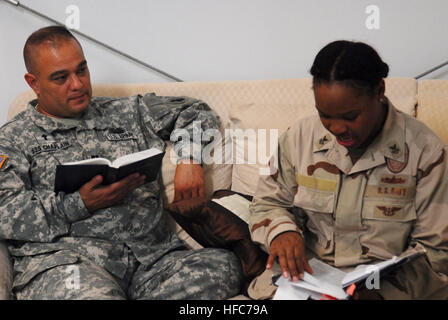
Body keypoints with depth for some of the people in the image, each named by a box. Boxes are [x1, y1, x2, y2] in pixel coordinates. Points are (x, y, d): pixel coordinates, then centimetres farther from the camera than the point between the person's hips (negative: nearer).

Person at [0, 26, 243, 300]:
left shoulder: (128, 113, 23)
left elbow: (195, 111, 28)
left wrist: (189, 157, 7)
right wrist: (80, 204, -12)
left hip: (153, 254, 5)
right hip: (66, 257, -4)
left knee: (223, 266, -25)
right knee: (90, 294, -41)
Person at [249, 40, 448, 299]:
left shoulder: (425, 150, -7)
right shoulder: (300, 137, 1)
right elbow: (269, 202, 10)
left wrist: (383, 290, -21)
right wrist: (281, 230, -14)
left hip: (392, 289, -2)